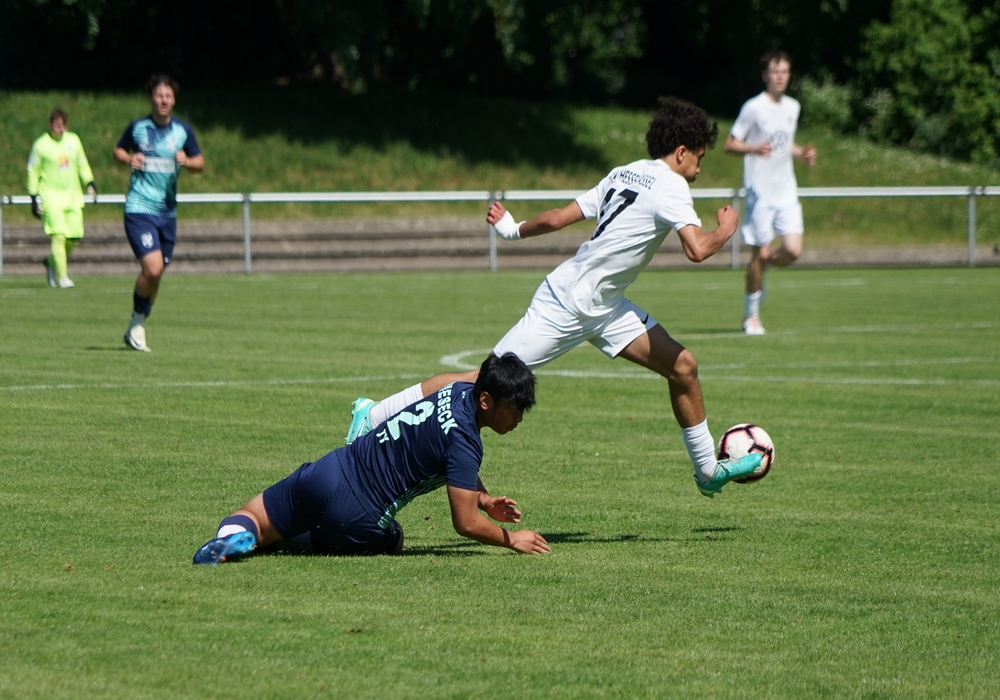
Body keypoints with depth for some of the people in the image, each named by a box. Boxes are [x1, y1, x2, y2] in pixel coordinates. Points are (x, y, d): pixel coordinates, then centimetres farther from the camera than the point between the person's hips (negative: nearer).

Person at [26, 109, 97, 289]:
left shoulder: (74, 140, 10)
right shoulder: (41, 144, -2)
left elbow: (83, 165, 22)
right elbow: (33, 172, 2)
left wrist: (89, 183, 10)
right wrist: (34, 197, -2)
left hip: (73, 196, 5)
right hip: (51, 196, -5)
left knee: (74, 238, -1)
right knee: (58, 236, -16)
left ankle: (52, 263, 25)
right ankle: (62, 277, -10)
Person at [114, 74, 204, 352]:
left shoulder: (183, 130, 4)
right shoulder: (137, 127, 0)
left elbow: (200, 163, 12)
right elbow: (118, 150, 15)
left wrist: (186, 161, -11)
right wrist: (128, 159, -8)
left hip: (167, 211, 4)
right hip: (139, 210, -4)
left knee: (156, 274, 7)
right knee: (152, 268, -18)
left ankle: (137, 329, 25)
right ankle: (137, 323, 4)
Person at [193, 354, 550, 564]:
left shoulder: (459, 391, 8)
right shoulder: (465, 440, -18)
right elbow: (466, 524, -14)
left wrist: (484, 499, 20)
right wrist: (511, 539, 0)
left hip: (326, 472, 6)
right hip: (359, 520, -6)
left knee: (247, 520, 23)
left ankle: (234, 532, -15)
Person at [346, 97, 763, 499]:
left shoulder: (624, 174, 10)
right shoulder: (669, 186, -15)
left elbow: (558, 217, 12)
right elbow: (697, 250, -27)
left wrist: (515, 230, 26)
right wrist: (725, 230, -8)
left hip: (603, 307, 10)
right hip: (567, 306, -10)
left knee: (682, 366, 4)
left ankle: (708, 470, 17)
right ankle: (373, 416, 1)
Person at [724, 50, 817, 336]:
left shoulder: (793, 107, 10)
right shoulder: (754, 108, -8)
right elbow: (730, 144, -6)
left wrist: (802, 153, 5)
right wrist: (754, 148, -24)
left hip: (786, 191, 5)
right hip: (760, 191, -5)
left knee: (793, 251, -8)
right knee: (761, 253, -3)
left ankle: (761, 270, 24)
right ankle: (751, 315, 13)